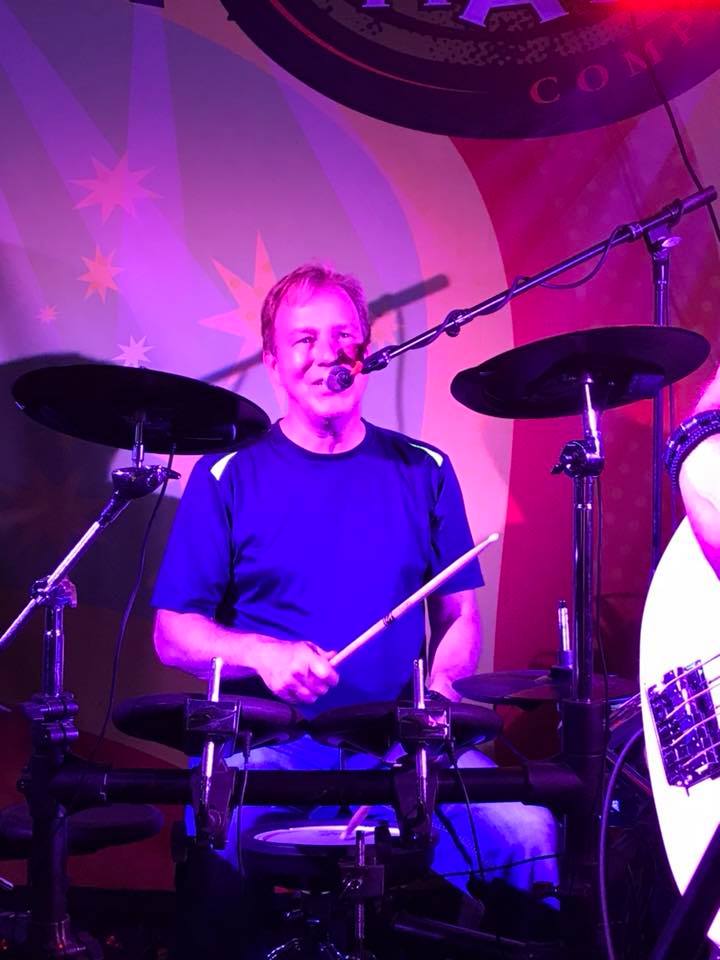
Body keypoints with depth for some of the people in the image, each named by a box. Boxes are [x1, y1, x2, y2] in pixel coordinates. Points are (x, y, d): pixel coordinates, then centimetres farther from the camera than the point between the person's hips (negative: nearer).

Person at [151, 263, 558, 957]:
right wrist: (261, 654, -16)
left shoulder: (423, 471, 11)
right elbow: (173, 632, 3)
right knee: (221, 845, -33)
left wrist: (439, 682, -7)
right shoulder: (229, 478, 3)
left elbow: (461, 614, 14)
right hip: (268, 743, -2)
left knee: (530, 834, -23)